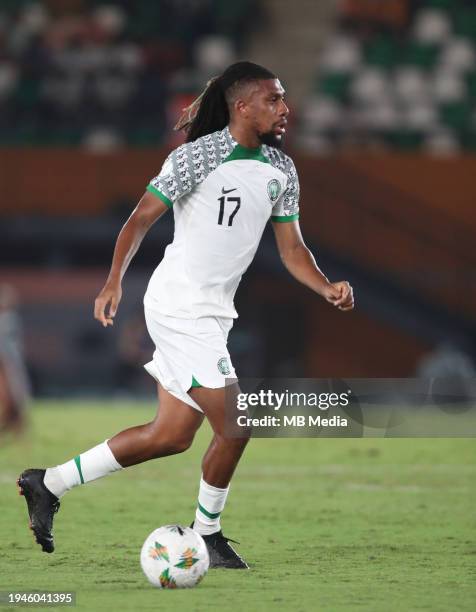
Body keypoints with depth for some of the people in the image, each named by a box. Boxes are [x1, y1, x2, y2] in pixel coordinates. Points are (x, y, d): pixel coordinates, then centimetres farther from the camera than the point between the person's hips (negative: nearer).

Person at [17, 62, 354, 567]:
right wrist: (114, 281, -22)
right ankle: (206, 535, 11)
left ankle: (49, 484, 20)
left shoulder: (281, 170, 9)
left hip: (212, 312, 9)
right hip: (179, 304, -9)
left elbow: (291, 249, 13)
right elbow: (141, 218, -10)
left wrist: (326, 288, -6)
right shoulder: (199, 155, -13)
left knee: (171, 435, 10)